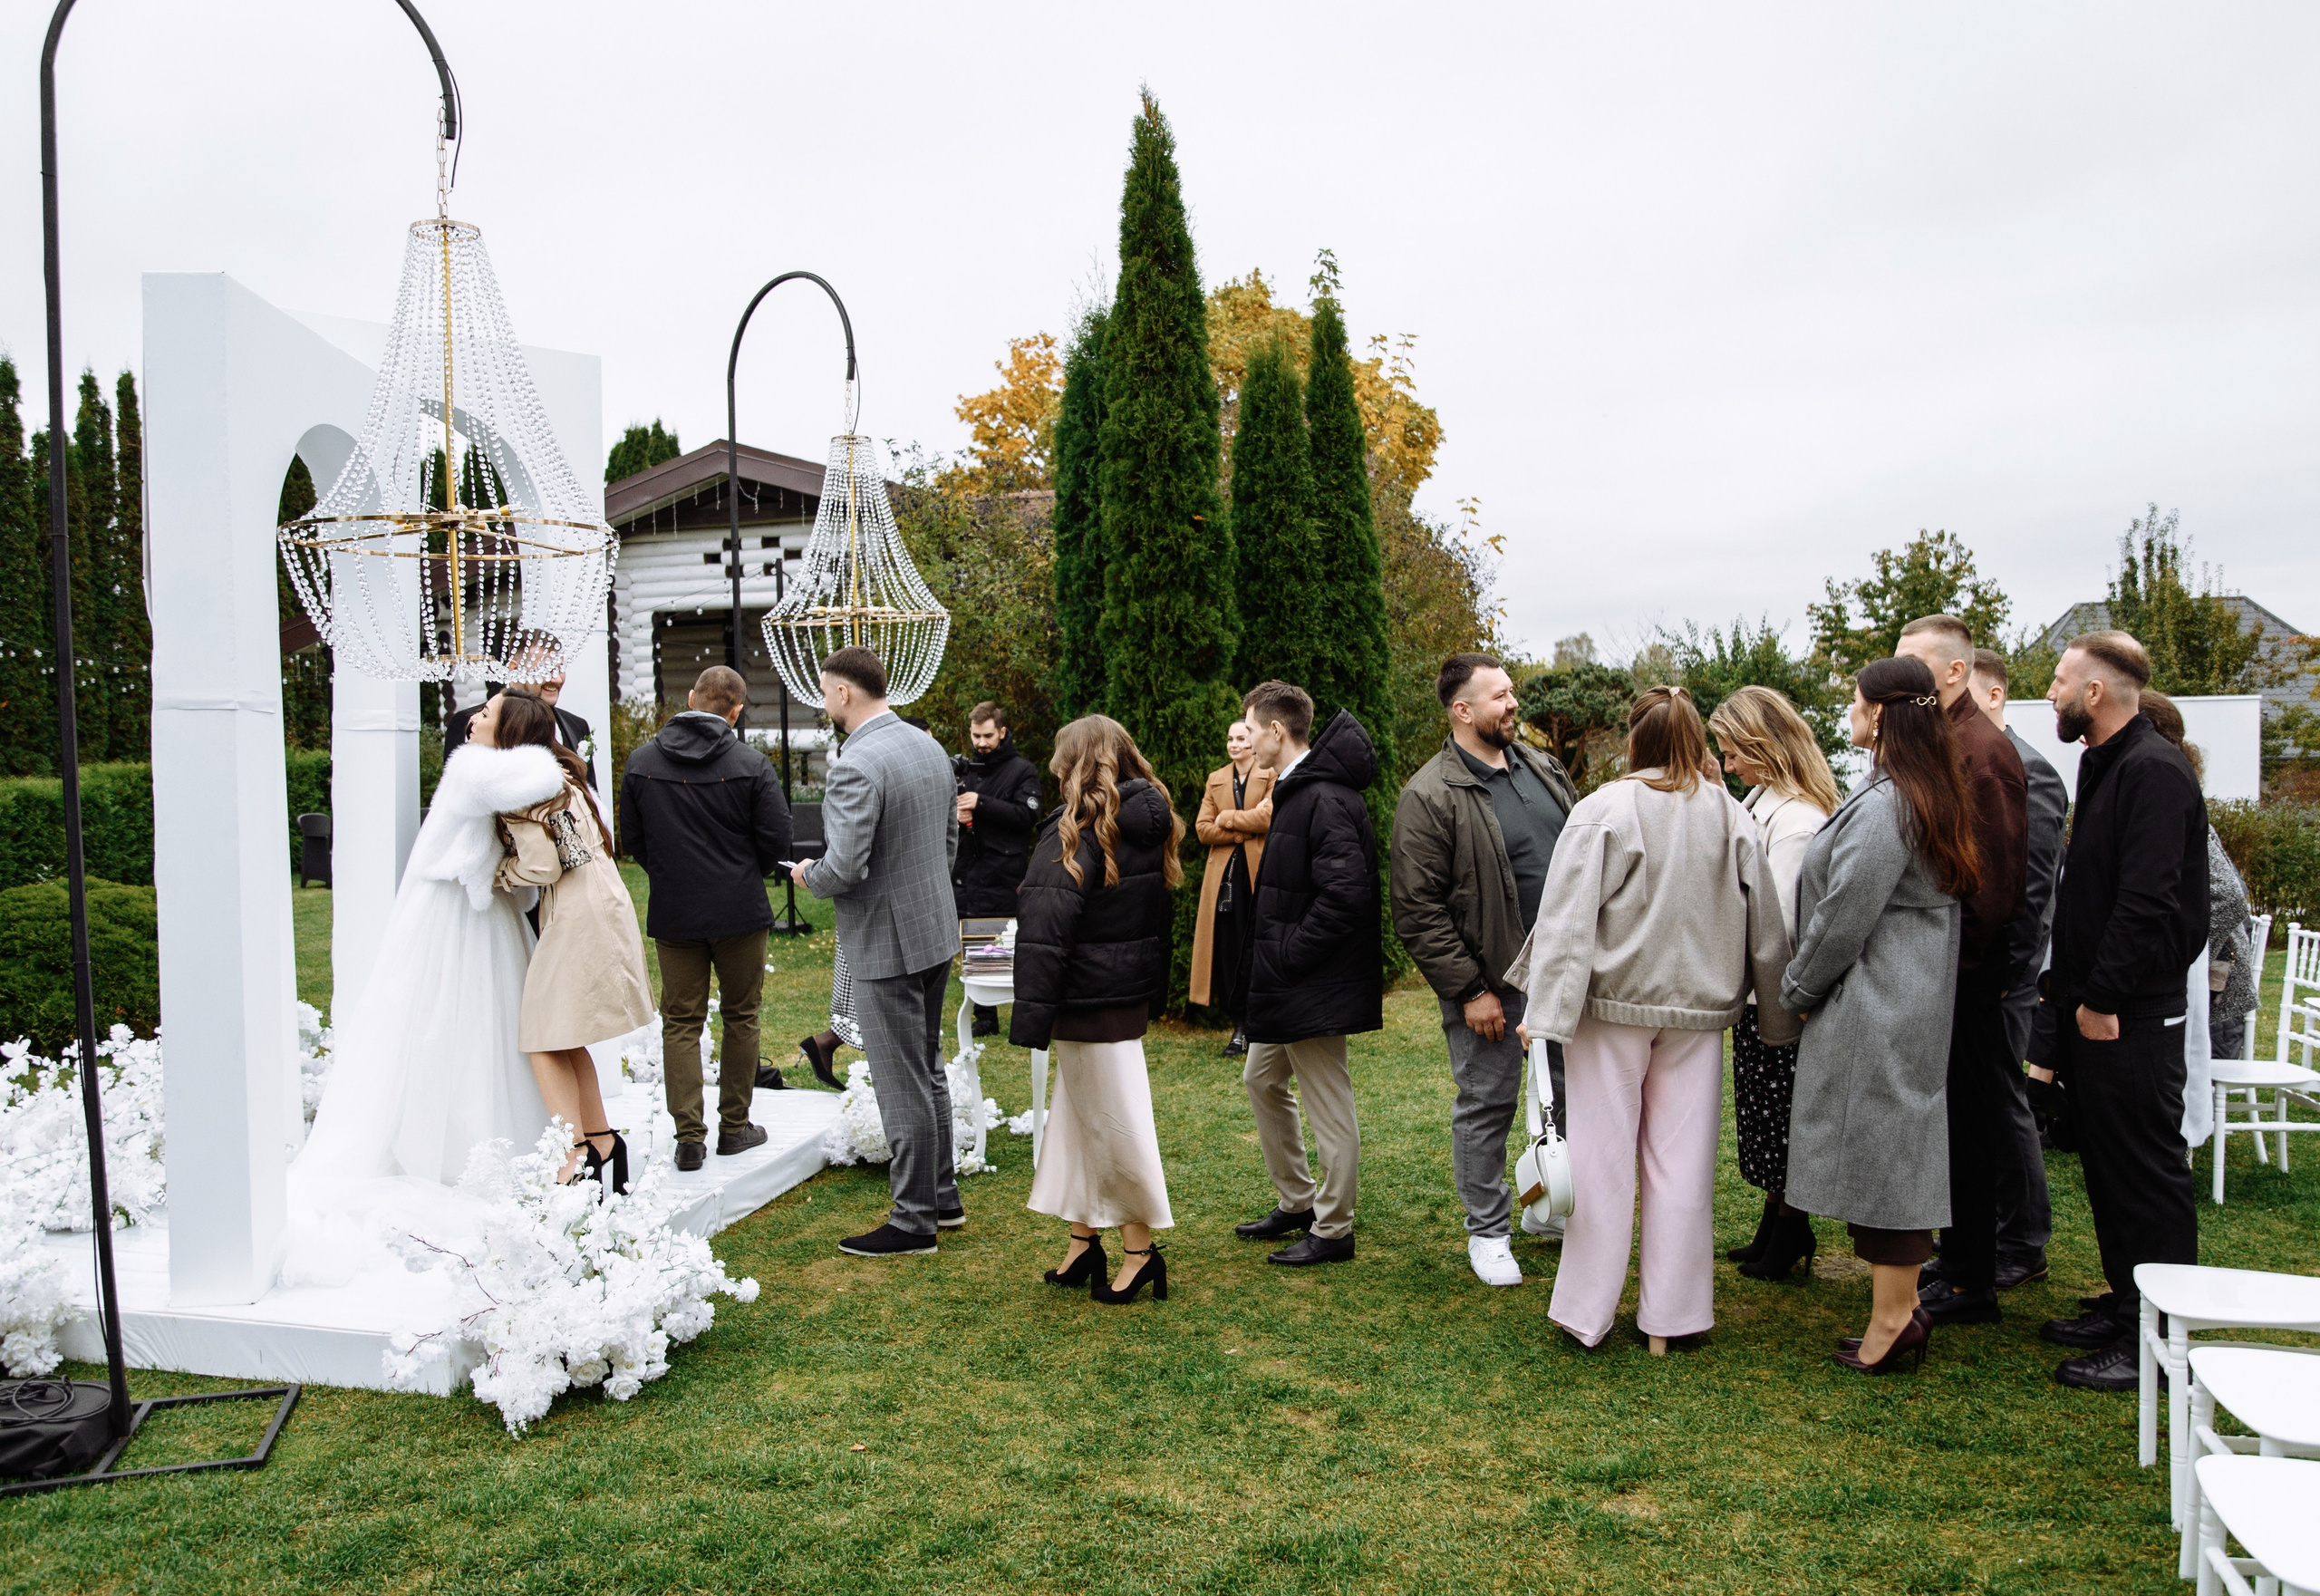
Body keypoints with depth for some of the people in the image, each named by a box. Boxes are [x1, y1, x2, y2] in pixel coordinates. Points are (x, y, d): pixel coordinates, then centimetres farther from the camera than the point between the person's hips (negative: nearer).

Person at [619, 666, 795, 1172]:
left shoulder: (641, 762, -1)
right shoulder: (752, 765, -9)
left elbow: (632, 840, 5)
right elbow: (776, 843, -7)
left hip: (672, 914, 2)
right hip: (740, 912, -2)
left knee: (680, 1022, 8)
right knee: (741, 1016, 12)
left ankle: (689, 1136, 5)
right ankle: (735, 1126, 18)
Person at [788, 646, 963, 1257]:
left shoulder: (856, 767, -21)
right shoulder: (930, 748, 7)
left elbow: (843, 868, -25)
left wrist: (807, 874, -4)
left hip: (888, 942, -9)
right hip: (937, 930, 9)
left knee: (903, 1087, 2)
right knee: (928, 1071, 21)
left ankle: (914, 1221, 13)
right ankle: (942, 1196, 33)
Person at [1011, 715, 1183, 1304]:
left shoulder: (1073, 834, -17)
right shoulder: (1151, 825, 8)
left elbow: (1044, 934, -21)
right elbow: (1161, 914, 14)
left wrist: (1031, 1017, -21)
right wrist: (1156, 991, 20)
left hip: (1091, 1002, -8)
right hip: (1135, 991, 8)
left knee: (1112, 1122, 3)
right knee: (1079, 1116, 17)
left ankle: (1140, 1251, 15)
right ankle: (1083, 1242, 25)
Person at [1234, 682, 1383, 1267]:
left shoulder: (1326, 799, -21)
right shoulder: (1294, 790, 12)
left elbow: (1345, 894, -28)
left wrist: (1288, 954, -20)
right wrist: (1269, 954, 11)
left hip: (1314, 984, -11)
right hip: (1283, 981, 11)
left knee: (1329, 1107, 2)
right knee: (1262, 1081, 21)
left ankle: (1333, 1230, 16)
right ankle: (1297, 1202, 35)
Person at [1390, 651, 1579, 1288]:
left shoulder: (1545, 769, 9)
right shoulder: (1429, 797, -14)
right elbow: (1418, 910, -15)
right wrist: (1470, 990, -15)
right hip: (1489, 979, -6)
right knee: (1487, 1105, 6)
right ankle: (1488, 1231, 22)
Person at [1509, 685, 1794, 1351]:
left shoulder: (1602, 810, -9)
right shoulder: (1731, 817, 2)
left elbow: (1568, 921, -12)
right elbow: (1766, 927, 9)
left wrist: (1543, 1013, -11)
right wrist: (1780, 1018, 18)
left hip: (1612, 1006, -3)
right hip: (1698, 1010, 3)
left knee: (1602, 1160, 5)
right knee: (1682, 1164, 9)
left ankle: (1588, 1312, 14)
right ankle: (1670, 1317, 17)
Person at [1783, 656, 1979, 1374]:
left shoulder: (1883, 806, -20)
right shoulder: (1931, 796, 10)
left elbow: (1843, 918, -19)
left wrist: (1797, 990, -3)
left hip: (1875, 1008, -10)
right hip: (1915, 997, 10)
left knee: (1878, 1147, -2)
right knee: (1896, 1148, 15)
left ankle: (1893, 1318, 7)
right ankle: (1903, 1305, 25)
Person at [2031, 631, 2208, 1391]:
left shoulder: (2153, 771, -17)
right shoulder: (2107, 765, 15)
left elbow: (2146, 901, -24)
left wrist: (2102, 999, -20)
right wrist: (2069, 989, 15)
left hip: (2132, 1015, -10)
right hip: (2096, 1007, 10)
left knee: (2148, 1173, -1)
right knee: (2108, 1167, 17)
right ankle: (2124, 1306, 29)